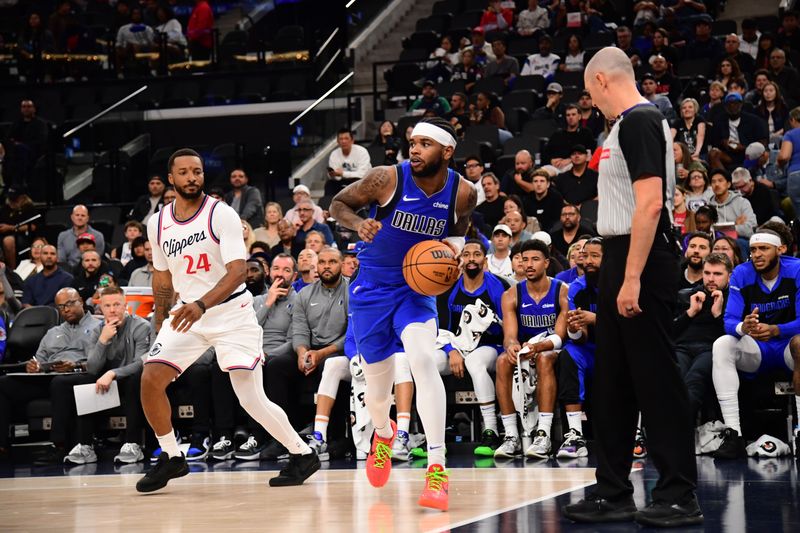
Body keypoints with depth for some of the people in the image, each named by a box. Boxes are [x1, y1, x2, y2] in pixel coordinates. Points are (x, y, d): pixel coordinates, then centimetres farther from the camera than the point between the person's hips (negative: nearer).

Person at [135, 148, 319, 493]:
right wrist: (161, 327, 16)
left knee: (251, 399, -7)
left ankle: (302, 454, 12)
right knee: (151, 378, -12)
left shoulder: (222, 215, -13)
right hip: (188, 312, 5)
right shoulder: (158, 224, 3)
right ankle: (171, 458, 5)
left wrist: (202, 304, -36)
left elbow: (237, 272, -21)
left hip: (232, 313, -5)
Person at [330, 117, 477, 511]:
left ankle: (437, 470, -26)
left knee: (423, 361, -26)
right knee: (378, 382, 7)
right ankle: (383, 434, 46)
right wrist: (358, 223, -26)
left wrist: (453, 246, -13)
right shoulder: (388, 179, -18)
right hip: (372, 288, 0)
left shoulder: (463, 193, -11)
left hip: (417, 286, 0)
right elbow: (338, 203, -5)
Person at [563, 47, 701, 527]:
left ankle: (680, 497, -2)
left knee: (656, 378, -7)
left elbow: (651, 202, -22)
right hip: (621, 259, 10)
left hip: (641, 262, -10)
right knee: (612, 382, 12)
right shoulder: (630, 123, 17)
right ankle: (614, 493, 19)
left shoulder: (639, 121, -14)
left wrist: (632, 278, -24)